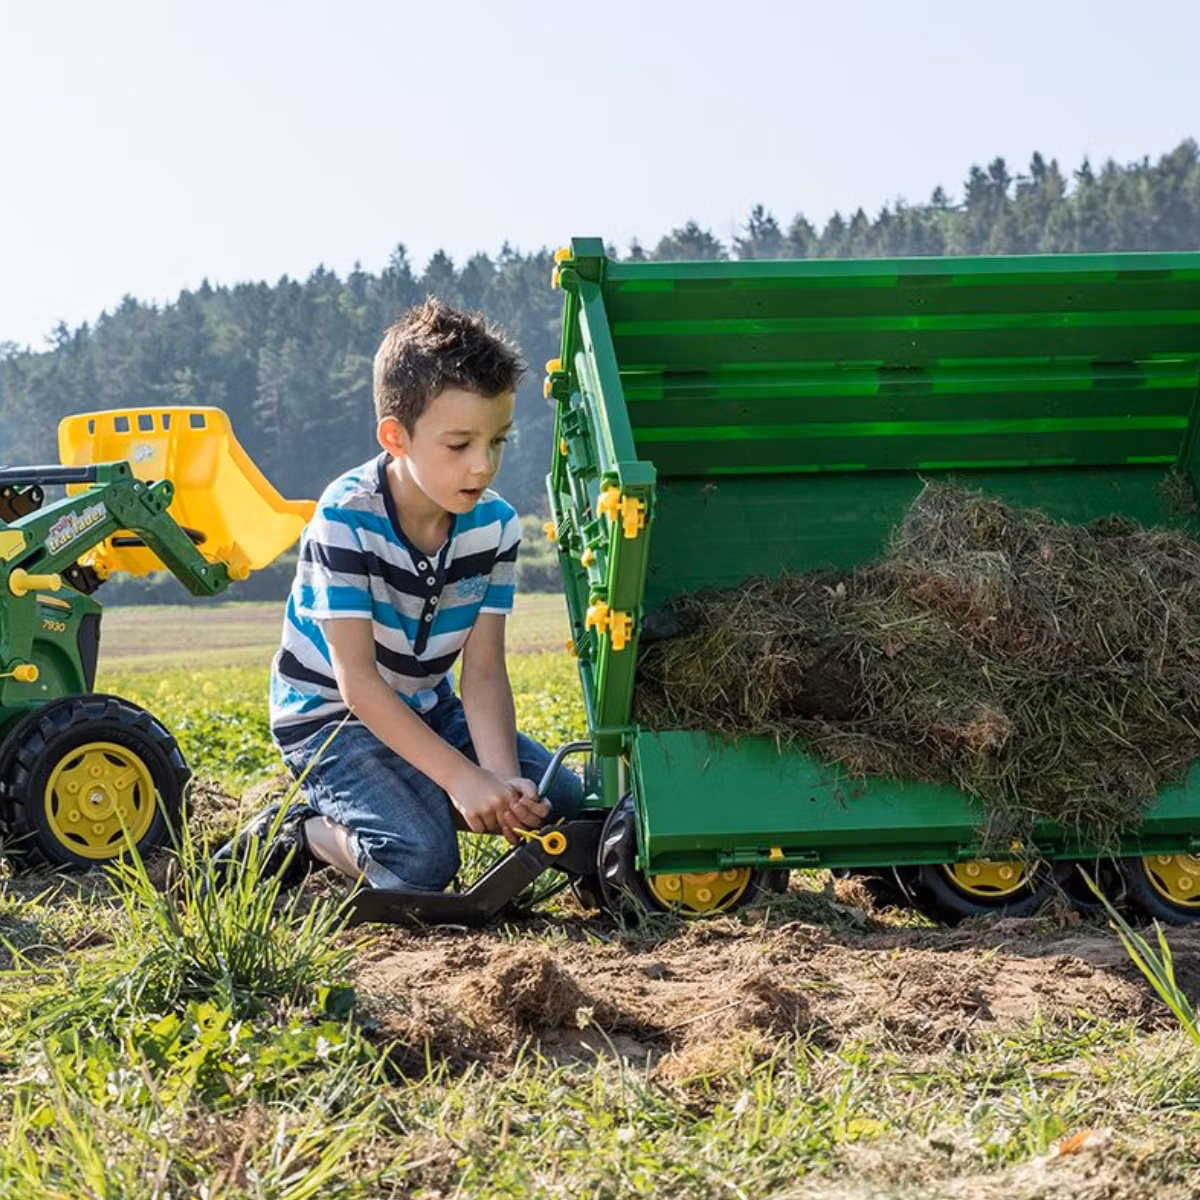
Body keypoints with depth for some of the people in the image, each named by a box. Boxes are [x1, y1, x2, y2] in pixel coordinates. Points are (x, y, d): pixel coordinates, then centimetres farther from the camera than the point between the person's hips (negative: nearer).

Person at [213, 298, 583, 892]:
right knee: (422, 861, -28)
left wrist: (503, 778, -30)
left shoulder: (494, 525, -10)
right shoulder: (347, 520, -26)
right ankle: (294, 835, -1)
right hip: (329, 715, -6)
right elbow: (357, 679, -27)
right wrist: (463, 777, -33)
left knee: (562, 799, -7)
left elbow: (483, 672, -11)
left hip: (425, 708, 7)